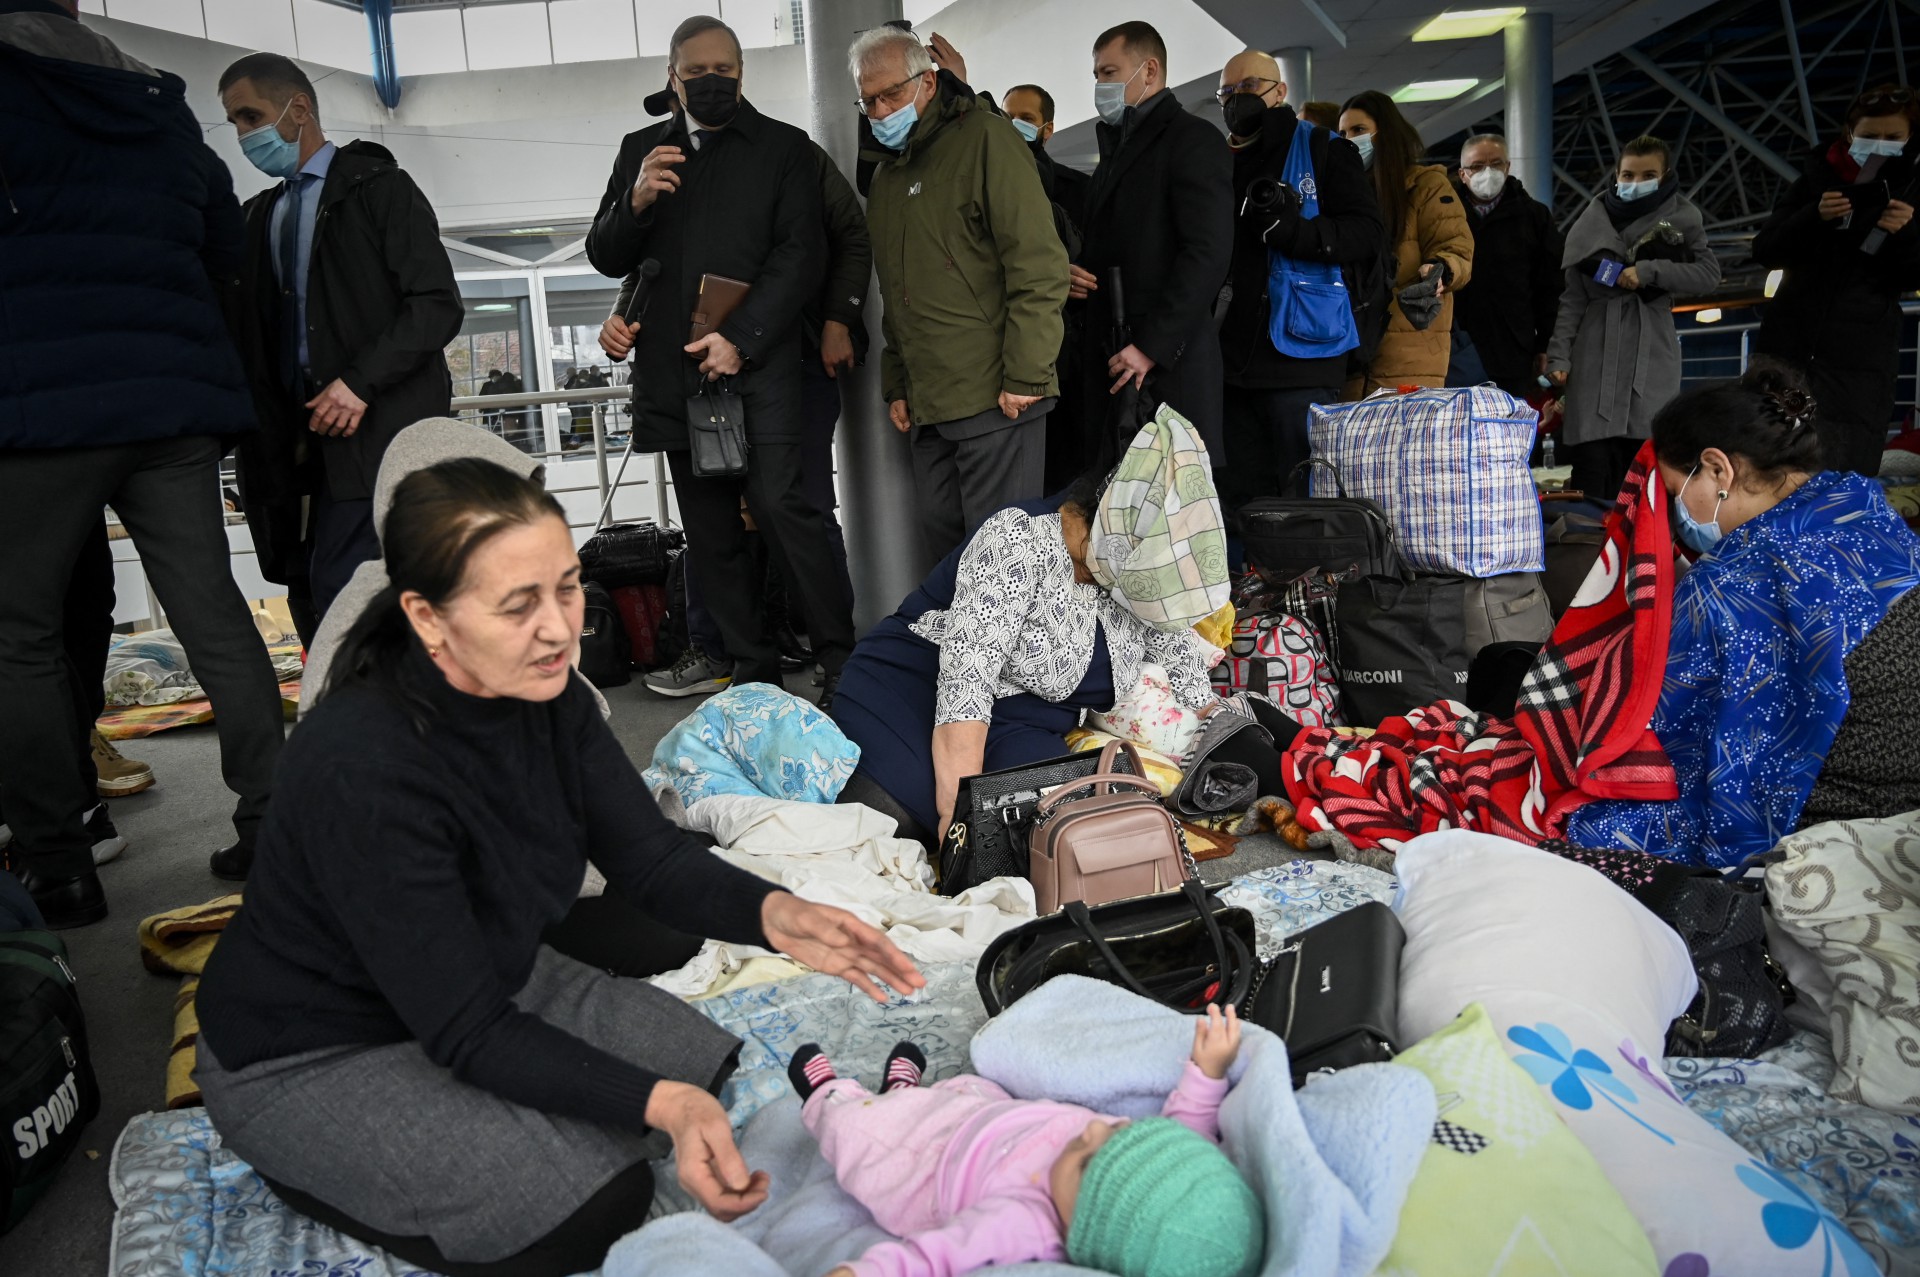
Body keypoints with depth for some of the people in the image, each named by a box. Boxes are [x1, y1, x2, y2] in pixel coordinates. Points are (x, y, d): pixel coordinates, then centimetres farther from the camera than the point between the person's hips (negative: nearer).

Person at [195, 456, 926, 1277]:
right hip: (313, 1056, -7)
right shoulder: (362, 767, -35)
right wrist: (657, 1103, -42)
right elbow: (465, 1031, -31)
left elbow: (650, 859, -10)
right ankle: (315, 1172, 3)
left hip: (489, 981, 7)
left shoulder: (549, 696, -13)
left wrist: (771, 915, -31)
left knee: (710, 1073, 3)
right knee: (592, 1209, -18)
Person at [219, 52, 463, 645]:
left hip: (377, 426, -7)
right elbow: (252, 330, 20)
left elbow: (437, 304, -8)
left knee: (341, 592, -16)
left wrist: (360, 382, -17)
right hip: (300, 434, 7)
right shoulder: (262, 216, 21)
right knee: (309, 601, 4)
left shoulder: (379, 186, 2)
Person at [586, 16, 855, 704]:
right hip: (674, 370, 4)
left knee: (782, 504, -14)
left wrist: (741, 339, -14)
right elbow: (605, 257, 13)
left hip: (758, 363, -4)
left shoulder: (783, 146, 5)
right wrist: (635, 201, -9)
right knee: (710, 532, 4)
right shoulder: (641, 150, 16)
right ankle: (754, 673, 12)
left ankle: (840, 660, -4)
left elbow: (801, 253, -4)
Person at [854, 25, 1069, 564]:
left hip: (996, 398, -7)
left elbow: (1039, 265, -12)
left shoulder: (984, 139, -4)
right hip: (927, 406, 8)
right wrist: (896, 386, 19)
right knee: (942, 537, 10)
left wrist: (1025, 377, -16)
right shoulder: (886, 172, 20)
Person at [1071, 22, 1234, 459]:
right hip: (1111, 358, 8)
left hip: (1169, 359, -8)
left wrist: (1152, 345, -18)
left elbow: (1208, 254, -15)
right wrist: (1076, 272, 7)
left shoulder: (1193, 139, -4)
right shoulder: (1117, 147, 23)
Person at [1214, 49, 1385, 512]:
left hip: (1300, 357, -5)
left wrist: (1295, 230, -21)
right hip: (1233, 361, 6)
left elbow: (1368, 233, -7)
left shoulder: (1323, 150, 4)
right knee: (1240, 506, 9)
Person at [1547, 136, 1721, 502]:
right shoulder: (1594, 222, 9)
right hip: (1597, 353, 0)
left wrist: (1649, 271, -12)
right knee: (1592, 465, -8)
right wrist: (1558, 355, -1)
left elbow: (1709, 274, -1)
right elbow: (1572, 298, 6)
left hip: (1653, 353, 0)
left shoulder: (1681, 219, 9)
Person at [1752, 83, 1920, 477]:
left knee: (1844, 479, -12)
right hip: (1790, 341, 1)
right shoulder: (1815, 181, 11)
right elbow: (1764, 250, 3)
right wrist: (1814, 216, -14)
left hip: (1861, 356, -1)